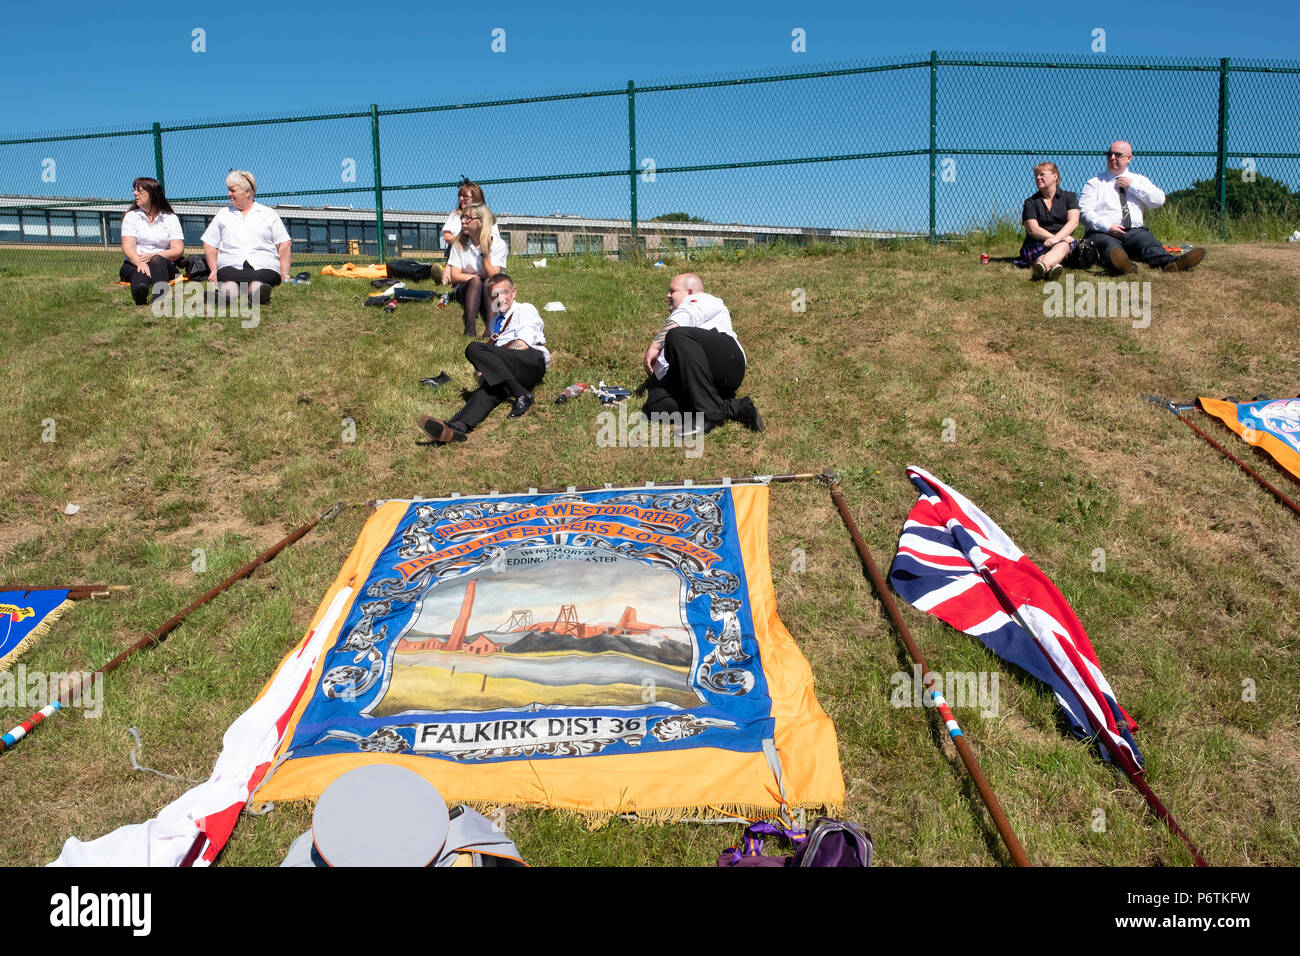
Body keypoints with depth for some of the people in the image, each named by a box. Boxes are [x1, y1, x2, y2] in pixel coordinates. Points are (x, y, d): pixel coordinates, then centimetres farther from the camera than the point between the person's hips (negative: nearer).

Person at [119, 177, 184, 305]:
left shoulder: (171, 218, 13)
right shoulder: (131, 216, 13)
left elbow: (178, 250, 2)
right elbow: (127, 247, -2)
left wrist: (153, 256, -15)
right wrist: (140, 263, -25)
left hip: (163, 263, 0)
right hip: (134, 264, 0)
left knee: (157, 261, -37)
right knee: (141, 271, -36)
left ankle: (159, 294, -68)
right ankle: (139, 293, -74)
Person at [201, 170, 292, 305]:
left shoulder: (269, 214, 19)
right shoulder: (223, 215, 26)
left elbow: (284, 245, 14)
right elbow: (209, 244, 25)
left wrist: (284, 273, 1)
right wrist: (214, 270, 8)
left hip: (263, 266, -1)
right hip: (230, 265, 1)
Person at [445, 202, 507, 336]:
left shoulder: (498, 244, -6)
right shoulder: (459, 244, 1)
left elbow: (492, 277, -14)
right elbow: (454, 276, -5)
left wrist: (485, 252, -21)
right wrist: (479, 277, -13)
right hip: (465, 291, 1)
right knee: (475, 282, -32)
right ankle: (470, 329, -49)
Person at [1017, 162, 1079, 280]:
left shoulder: (1069, 197, 16)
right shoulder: (1031, 202, 14)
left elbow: (1073, 222, -1)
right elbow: (1032, 229, -1)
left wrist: (1057, 238, -21)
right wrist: (1058, 237, -15)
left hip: (1062, 240, -1)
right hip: (1036, 243, 1)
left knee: (1063, 245, -37)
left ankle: (1044, 265, -69)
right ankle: (1053, 266, -70)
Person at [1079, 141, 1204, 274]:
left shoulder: (1139, 180, 25)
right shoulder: (1095, 183, 15)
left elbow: (1159, 201, 10)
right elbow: (1085, 213, 1)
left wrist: (1133, 185, 4)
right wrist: (1107, 227, -16)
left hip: (1135, 231, 3)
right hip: (1102, 233, -3)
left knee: (1147, 242, -32)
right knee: (1110, 245, -39)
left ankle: (1170, 263, -61)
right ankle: (1122, 264, -72)